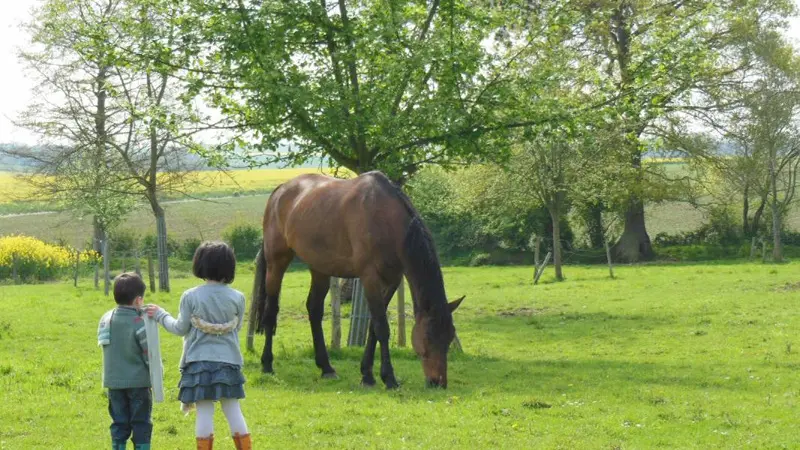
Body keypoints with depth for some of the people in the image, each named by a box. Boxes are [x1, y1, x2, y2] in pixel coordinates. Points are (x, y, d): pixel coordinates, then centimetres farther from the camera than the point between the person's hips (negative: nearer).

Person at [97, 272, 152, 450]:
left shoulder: (106, 319, 1)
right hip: (138, 381, -5)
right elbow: (150, 355, -12)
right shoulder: (140, 323, -16)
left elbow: (105, 345, 9)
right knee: (141, 424, 5)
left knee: (119, 424, 11)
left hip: (114, 381, 5)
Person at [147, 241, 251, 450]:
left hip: (199, 361, -1)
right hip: (228, 361, 2)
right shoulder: (237, 298, -4)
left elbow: (181, 329, 0)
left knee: (204, 411, 2)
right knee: (233, 410, 10)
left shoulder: (191, 296, -8)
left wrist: (160, 315, 16)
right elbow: (237, 327, 7)